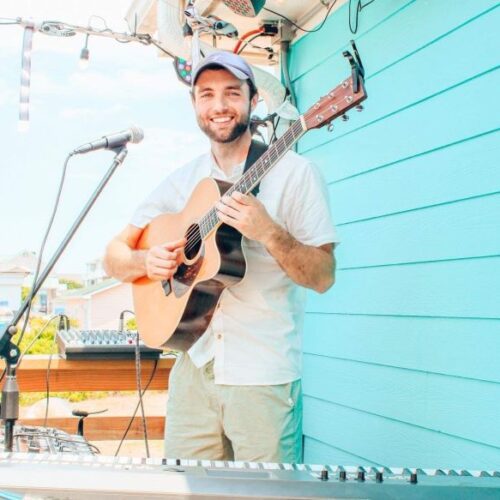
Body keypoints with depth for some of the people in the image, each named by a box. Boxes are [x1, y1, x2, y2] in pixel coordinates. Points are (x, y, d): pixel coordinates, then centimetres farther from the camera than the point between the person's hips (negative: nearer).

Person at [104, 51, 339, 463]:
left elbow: (323, 278, -9)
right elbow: (114, 255, 11)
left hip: (263, 377, -4)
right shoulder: (181, 181, 9)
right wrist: (146, 261, -10)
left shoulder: (294, 173, -5)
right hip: (193, 369, 4)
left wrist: (268, 232, -25)